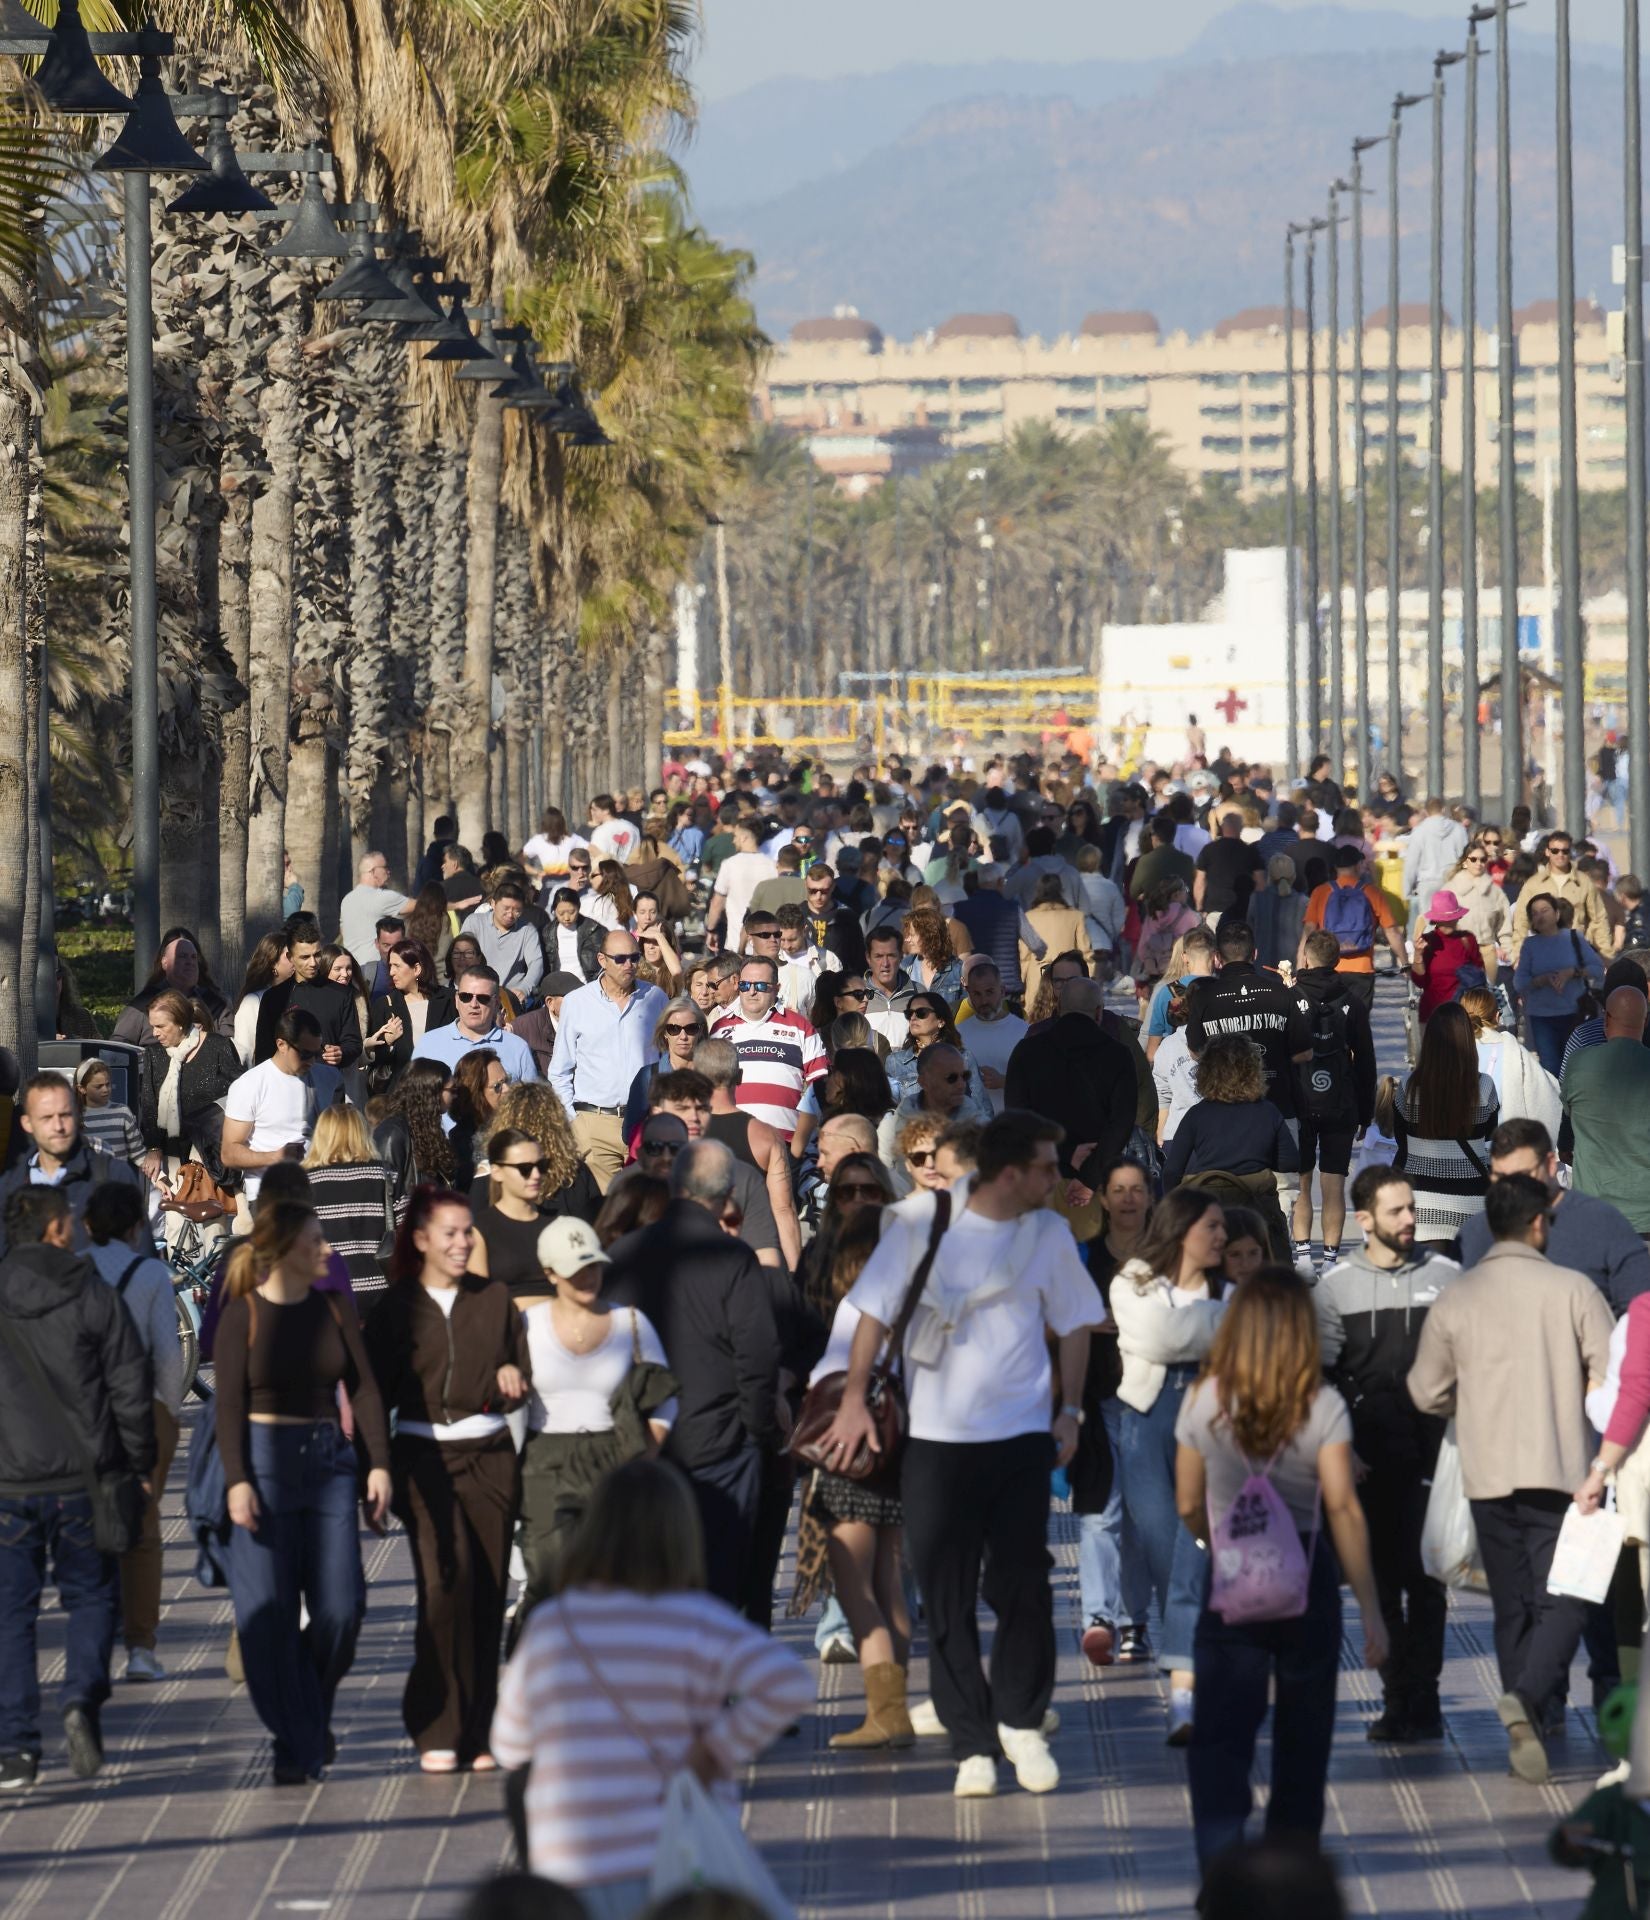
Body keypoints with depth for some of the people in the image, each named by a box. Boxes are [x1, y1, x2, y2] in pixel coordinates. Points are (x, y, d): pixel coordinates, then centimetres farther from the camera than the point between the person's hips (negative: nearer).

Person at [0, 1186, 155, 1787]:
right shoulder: (94, 1297, -3)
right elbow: (132, 1385, -3)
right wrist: (141, 1465, 7)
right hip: (85, 1479, -1)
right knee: (91, 1597, 14)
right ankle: (82, 1698, -10)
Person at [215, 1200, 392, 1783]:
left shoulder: (333, 1310, 8)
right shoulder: (242, 1316, -3)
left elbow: (363, 1388, 6)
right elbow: (229, 1405, -4)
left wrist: (379, 1463, -3)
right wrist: (237, 1481, -13)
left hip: (327, 1459, 3)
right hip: (265, 1459, -3)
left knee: (341, 1605, -3)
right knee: (270, 1617, -3)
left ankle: (315, 1712, 23)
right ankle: (296, 1746, 6)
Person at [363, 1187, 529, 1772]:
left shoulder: (494, 1298, 12)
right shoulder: (397, 1307, 4)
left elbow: (524, 1375, 15)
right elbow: (376, 1389, 5)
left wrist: (511, 1379, -8)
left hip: (490, 1454, 3)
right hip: (425, 1455, -3)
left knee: (488, 1589, -1)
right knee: (448, 1575, -19)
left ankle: (477, 1732, 8)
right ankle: (437, 1729, -13)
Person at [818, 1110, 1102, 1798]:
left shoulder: (1049, 1233, 3)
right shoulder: (924, 1222, -5)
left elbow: (1074, 1324, 12)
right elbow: (875, 1310, 1)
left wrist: (1068, 1412, 5)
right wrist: (854, 1399, -3)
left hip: (1023, 1435, 1)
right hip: (936, 1438, -1)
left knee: (1022, 1587, 0)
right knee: (947, 1599, 0)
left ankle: (1021, 1722, 19)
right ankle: (972, 1744, 7)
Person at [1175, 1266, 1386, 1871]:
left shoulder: (1203, 1402, -4)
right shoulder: (1322, 1407, -9)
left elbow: (1188, 1508, 3)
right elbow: (1342, 1508, -14)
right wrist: (1370, 1610, -11)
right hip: (1309, 1583, 0)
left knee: (1221, 1736, -2)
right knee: (1302, 1733, 16)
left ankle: (1220, 1862, -20)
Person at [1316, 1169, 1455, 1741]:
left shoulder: (1445, 1276, 4)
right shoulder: (1335, 1286, 6)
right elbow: (1319, 1377, 6)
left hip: (1431, 1453, -1)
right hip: (1369, 1458, 1)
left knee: (1424, 1580, -5)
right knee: (1381, 1580, 4)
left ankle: (1421, 1700, -4)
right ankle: (1397, 1695, 10)